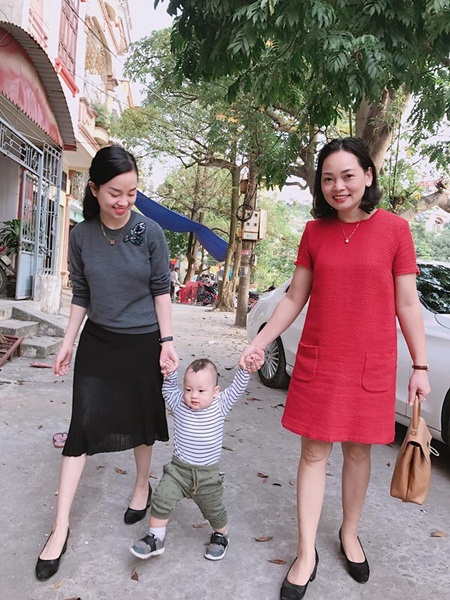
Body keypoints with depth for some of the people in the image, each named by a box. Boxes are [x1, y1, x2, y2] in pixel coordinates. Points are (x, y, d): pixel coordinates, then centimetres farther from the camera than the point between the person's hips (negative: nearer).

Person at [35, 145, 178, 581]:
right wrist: (68, 342, 5)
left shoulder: (150, 232, -10)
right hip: (97, 342, 2)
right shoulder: (82, 236, -5)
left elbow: (161, 290, -5)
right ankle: (60, 528, 12)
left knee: (142, 420, 13)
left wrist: (166, 341, -9)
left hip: (142, 342, -1)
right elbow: (81, 296, 4)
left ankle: (142, 486, 40)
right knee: (81, 427, 0)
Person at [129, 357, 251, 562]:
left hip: (208, 474, -1)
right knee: (161, 500, -9)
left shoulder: (219, 406, -11)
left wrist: (244, 369, -28)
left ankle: (221, 536, 46)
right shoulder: (179, 403, -7)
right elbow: (169, 390, 8)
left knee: (214, 511, 17)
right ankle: (155, 539, 12)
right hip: (178, 469, 1)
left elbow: (236, 388, -13)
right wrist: (170, 374, -11)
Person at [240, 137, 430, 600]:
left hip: (371, 364, -1)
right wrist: (258, 343, 1)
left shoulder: (394, 228, -4)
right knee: (314, 453, 7)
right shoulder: (315, 232, 2)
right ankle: (306, 554, 21)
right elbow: (294, 297, 6)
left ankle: (349, 534, 38)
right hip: (317, 361, 1)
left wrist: (420, 366, -1)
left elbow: (407, 304, -1)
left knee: (357, 450, 14)